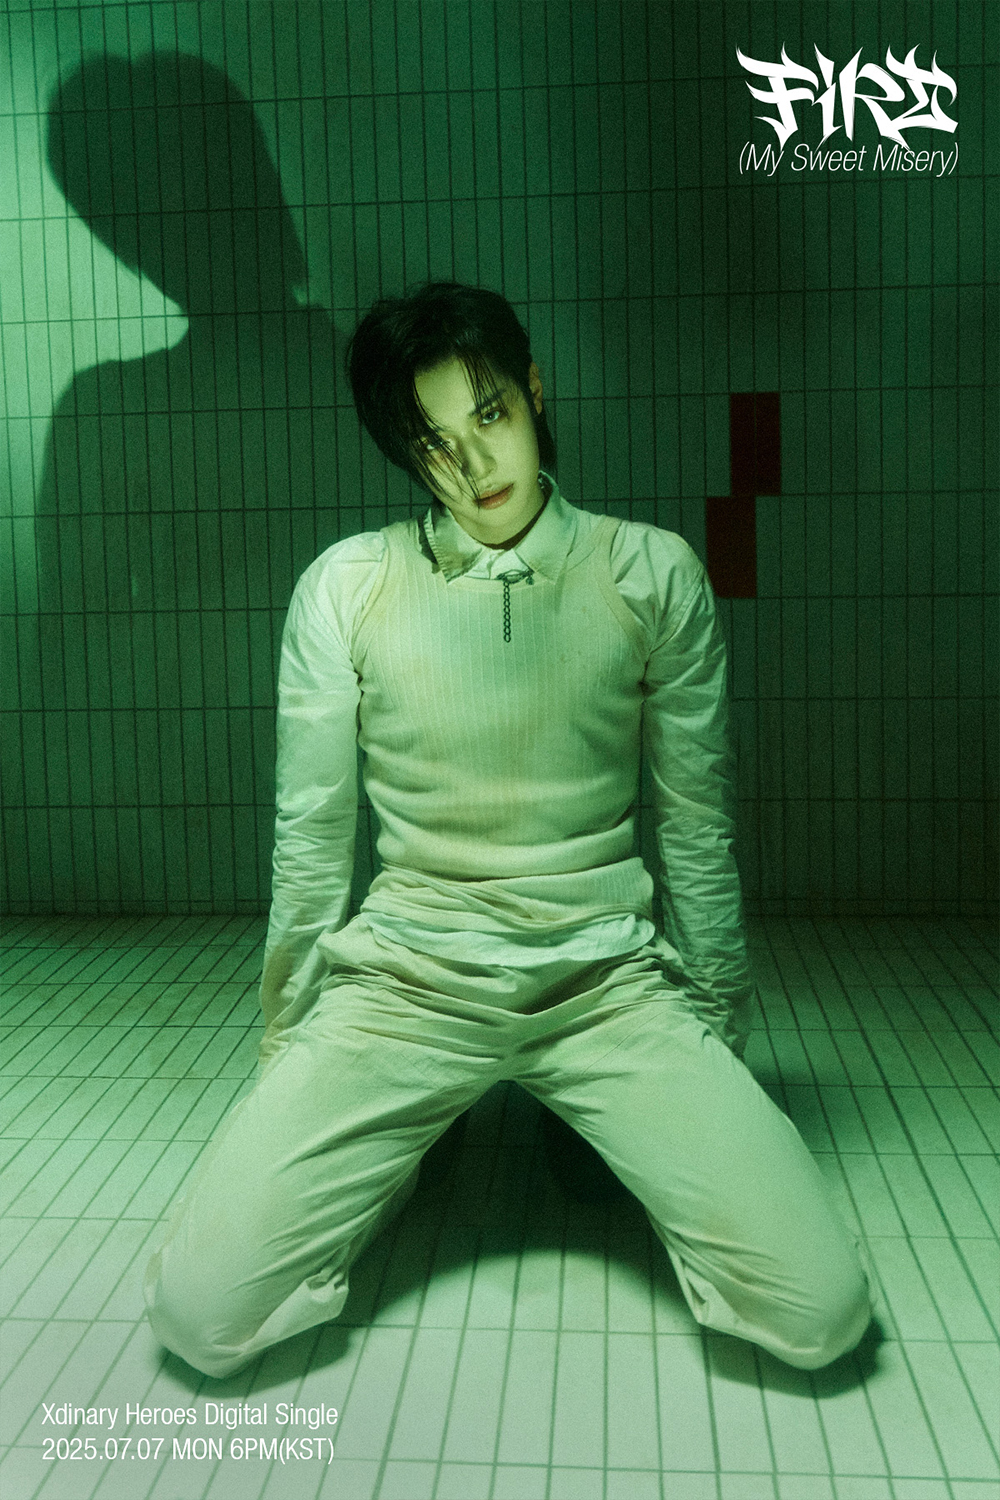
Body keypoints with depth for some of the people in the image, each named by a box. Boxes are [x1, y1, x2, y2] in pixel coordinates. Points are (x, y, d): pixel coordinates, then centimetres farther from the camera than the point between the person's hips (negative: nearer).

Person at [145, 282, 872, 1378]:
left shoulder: (654, 575, -2)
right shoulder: (346, 588, -4)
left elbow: (695, 825, 6)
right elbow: (311, 837, 4)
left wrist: (716, 1033, 12)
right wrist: (292, 1050, 10)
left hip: (607, 983, 1)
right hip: (407, 983, 0)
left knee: (819, 1315, -12)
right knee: (202, 1311, -14)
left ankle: (613, 1135, 18)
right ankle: (389, 1147, 17)